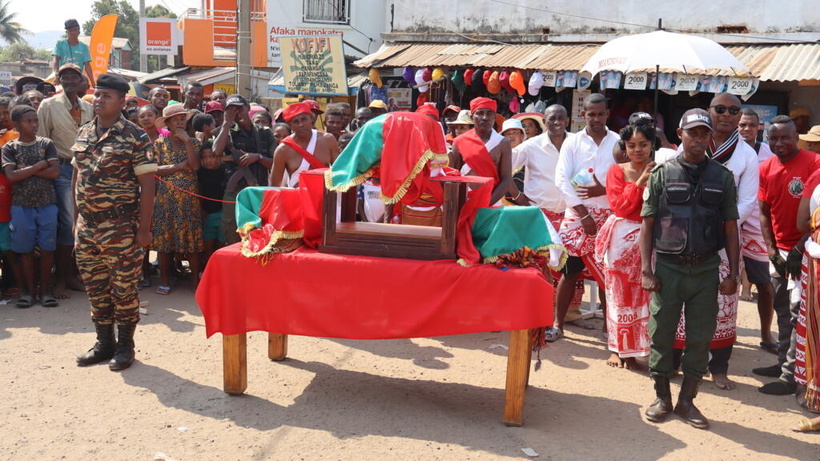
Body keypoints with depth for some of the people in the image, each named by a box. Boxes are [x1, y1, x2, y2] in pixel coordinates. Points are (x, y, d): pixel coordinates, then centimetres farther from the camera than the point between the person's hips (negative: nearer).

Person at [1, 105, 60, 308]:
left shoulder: (46, 144, 4)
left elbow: (55, 172, -7)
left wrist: (25, 169, -9)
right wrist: (39, 165, -10)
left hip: (47, 204, 0)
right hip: (22, 206, 0)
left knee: (47, 248, 3)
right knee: (26, 249, 5)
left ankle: (45, 289, 15)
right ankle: (29, 290, 16)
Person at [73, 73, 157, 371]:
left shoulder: (135, 137, -9)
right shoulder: (84, 133, 10)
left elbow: (147, 185, -10)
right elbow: (77, 176, 16)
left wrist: (144, 229, -13)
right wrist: (76, 218, 12)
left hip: (120, 226, -6)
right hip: (87, 224, 6)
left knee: (123, 287, 3)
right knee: (95, 287, 13)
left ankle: (125, 346, 18)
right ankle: (104, 343, 27)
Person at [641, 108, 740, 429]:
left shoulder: (722, 177, 6)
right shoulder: (662, 174, 1)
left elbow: (730, 227, 7)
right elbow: (647, 224, 1)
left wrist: (733, 274, 2)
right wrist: (646, 270, -5)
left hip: (706, 270, 2)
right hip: (668, 268, -1)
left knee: (701, 337, 6)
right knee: (661, 334, 5)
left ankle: (687, 400, 21)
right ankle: (662, 397, 21)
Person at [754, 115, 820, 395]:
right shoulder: (766, 168, 6)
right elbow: (764, 212, 9)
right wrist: (772, 251, 0)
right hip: (778, 251, 6)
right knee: (782, 311, 14)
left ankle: (790, 376, 1)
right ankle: (783, 362, 25)